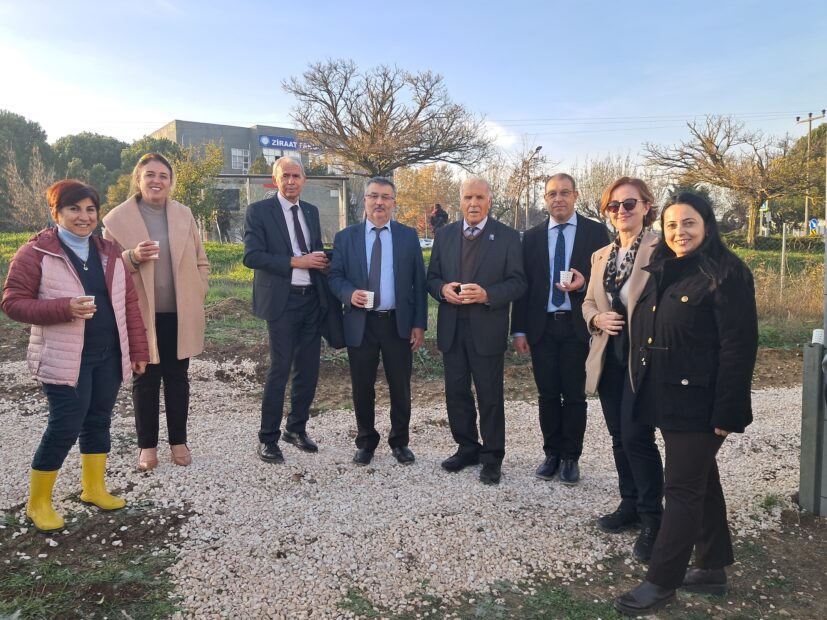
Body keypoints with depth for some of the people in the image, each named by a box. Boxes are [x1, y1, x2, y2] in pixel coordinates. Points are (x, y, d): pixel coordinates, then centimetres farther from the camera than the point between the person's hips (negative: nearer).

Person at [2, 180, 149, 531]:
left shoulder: (108, 252, 8)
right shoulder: (35, 253, -8)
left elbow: (129, 303, 9)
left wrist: (138, 348, 6)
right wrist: (64, 308, -23)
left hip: (109, 355, 5)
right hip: (65, 358, -5)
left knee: (98, 422, 14)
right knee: (64, 428, -1)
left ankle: (93, 488, 32)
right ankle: (38, 502, 19)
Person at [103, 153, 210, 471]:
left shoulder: (184, 214, 4)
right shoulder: (117, 218, -4)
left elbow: (200, 261, 10)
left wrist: (197, 296, 1)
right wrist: (132, 257, -21)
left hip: (179, 314, 2)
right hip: (141, 315, -2)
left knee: (177, 378, 12)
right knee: (145, 380, 8)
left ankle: (178, 441, 25)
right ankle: (147, 445, 22)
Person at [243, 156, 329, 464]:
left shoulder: (311, 211, 14)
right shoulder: (259, 211, -3)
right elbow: (251, 256, -12)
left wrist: (321, 261, -1)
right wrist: (294, 262, -19)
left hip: (312, 299, 6)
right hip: (282, 300, -6)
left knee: (308, 369, 10)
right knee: (279, 369, -5)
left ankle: (297, 428, 27)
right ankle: (268, 438, 8)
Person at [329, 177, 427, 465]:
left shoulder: (408, 236, 5)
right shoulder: (345, 237, 5)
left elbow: (419, 282, 4)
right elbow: (335, 277, 4)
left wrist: (419, 324, -2)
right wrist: (350, 293, -18)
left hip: (399, 323, 0)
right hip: (360, 323, 0)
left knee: (400, 387, 8)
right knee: (362, 388, 8)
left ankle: (400, 441, 26)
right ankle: (365, 441, 26)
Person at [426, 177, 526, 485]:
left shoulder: (507, 237, -3)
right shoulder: (444, 234, 8)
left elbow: (517, 282, -6)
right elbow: (432, 277, 11)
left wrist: (487, 294, -22)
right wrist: (442, 289, -12)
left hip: (487, 329, -4)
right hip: (451, 328, 4)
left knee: (490, 396, 5)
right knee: (456, 392, 13)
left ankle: (491, 457, 19)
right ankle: (467, 448, 30)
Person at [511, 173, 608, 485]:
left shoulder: (595, 232, 1)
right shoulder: (532, 236, 8)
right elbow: (523, 284, 6)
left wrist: (584, 284, -19)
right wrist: (519, 330, 1)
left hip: (577, 327, -2)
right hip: (542, 327, 2)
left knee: (574, 395, 4)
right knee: (547, 395, 8)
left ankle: (571, 457, 18)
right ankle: (552, 453, 23)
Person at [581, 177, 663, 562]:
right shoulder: (600, 256, 14)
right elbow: (588, 302, 19)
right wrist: (596, 318, -3)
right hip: (609, 357, 7)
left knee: (636, 436, -7)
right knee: (619, 436, 14)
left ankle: (652, 519, 9)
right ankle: (630, 505, 30)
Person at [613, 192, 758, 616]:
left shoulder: (726, 274, -13)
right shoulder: (663, 271, 11)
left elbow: (739, 347, -17)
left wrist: (727, 412, -19)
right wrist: (643, 391, 12)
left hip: (699, 404, -8)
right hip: (666, 399, 8)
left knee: (683, 489, 0)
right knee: (701, 482, 18)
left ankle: (661, 582, 10)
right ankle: (712, 569, 31)